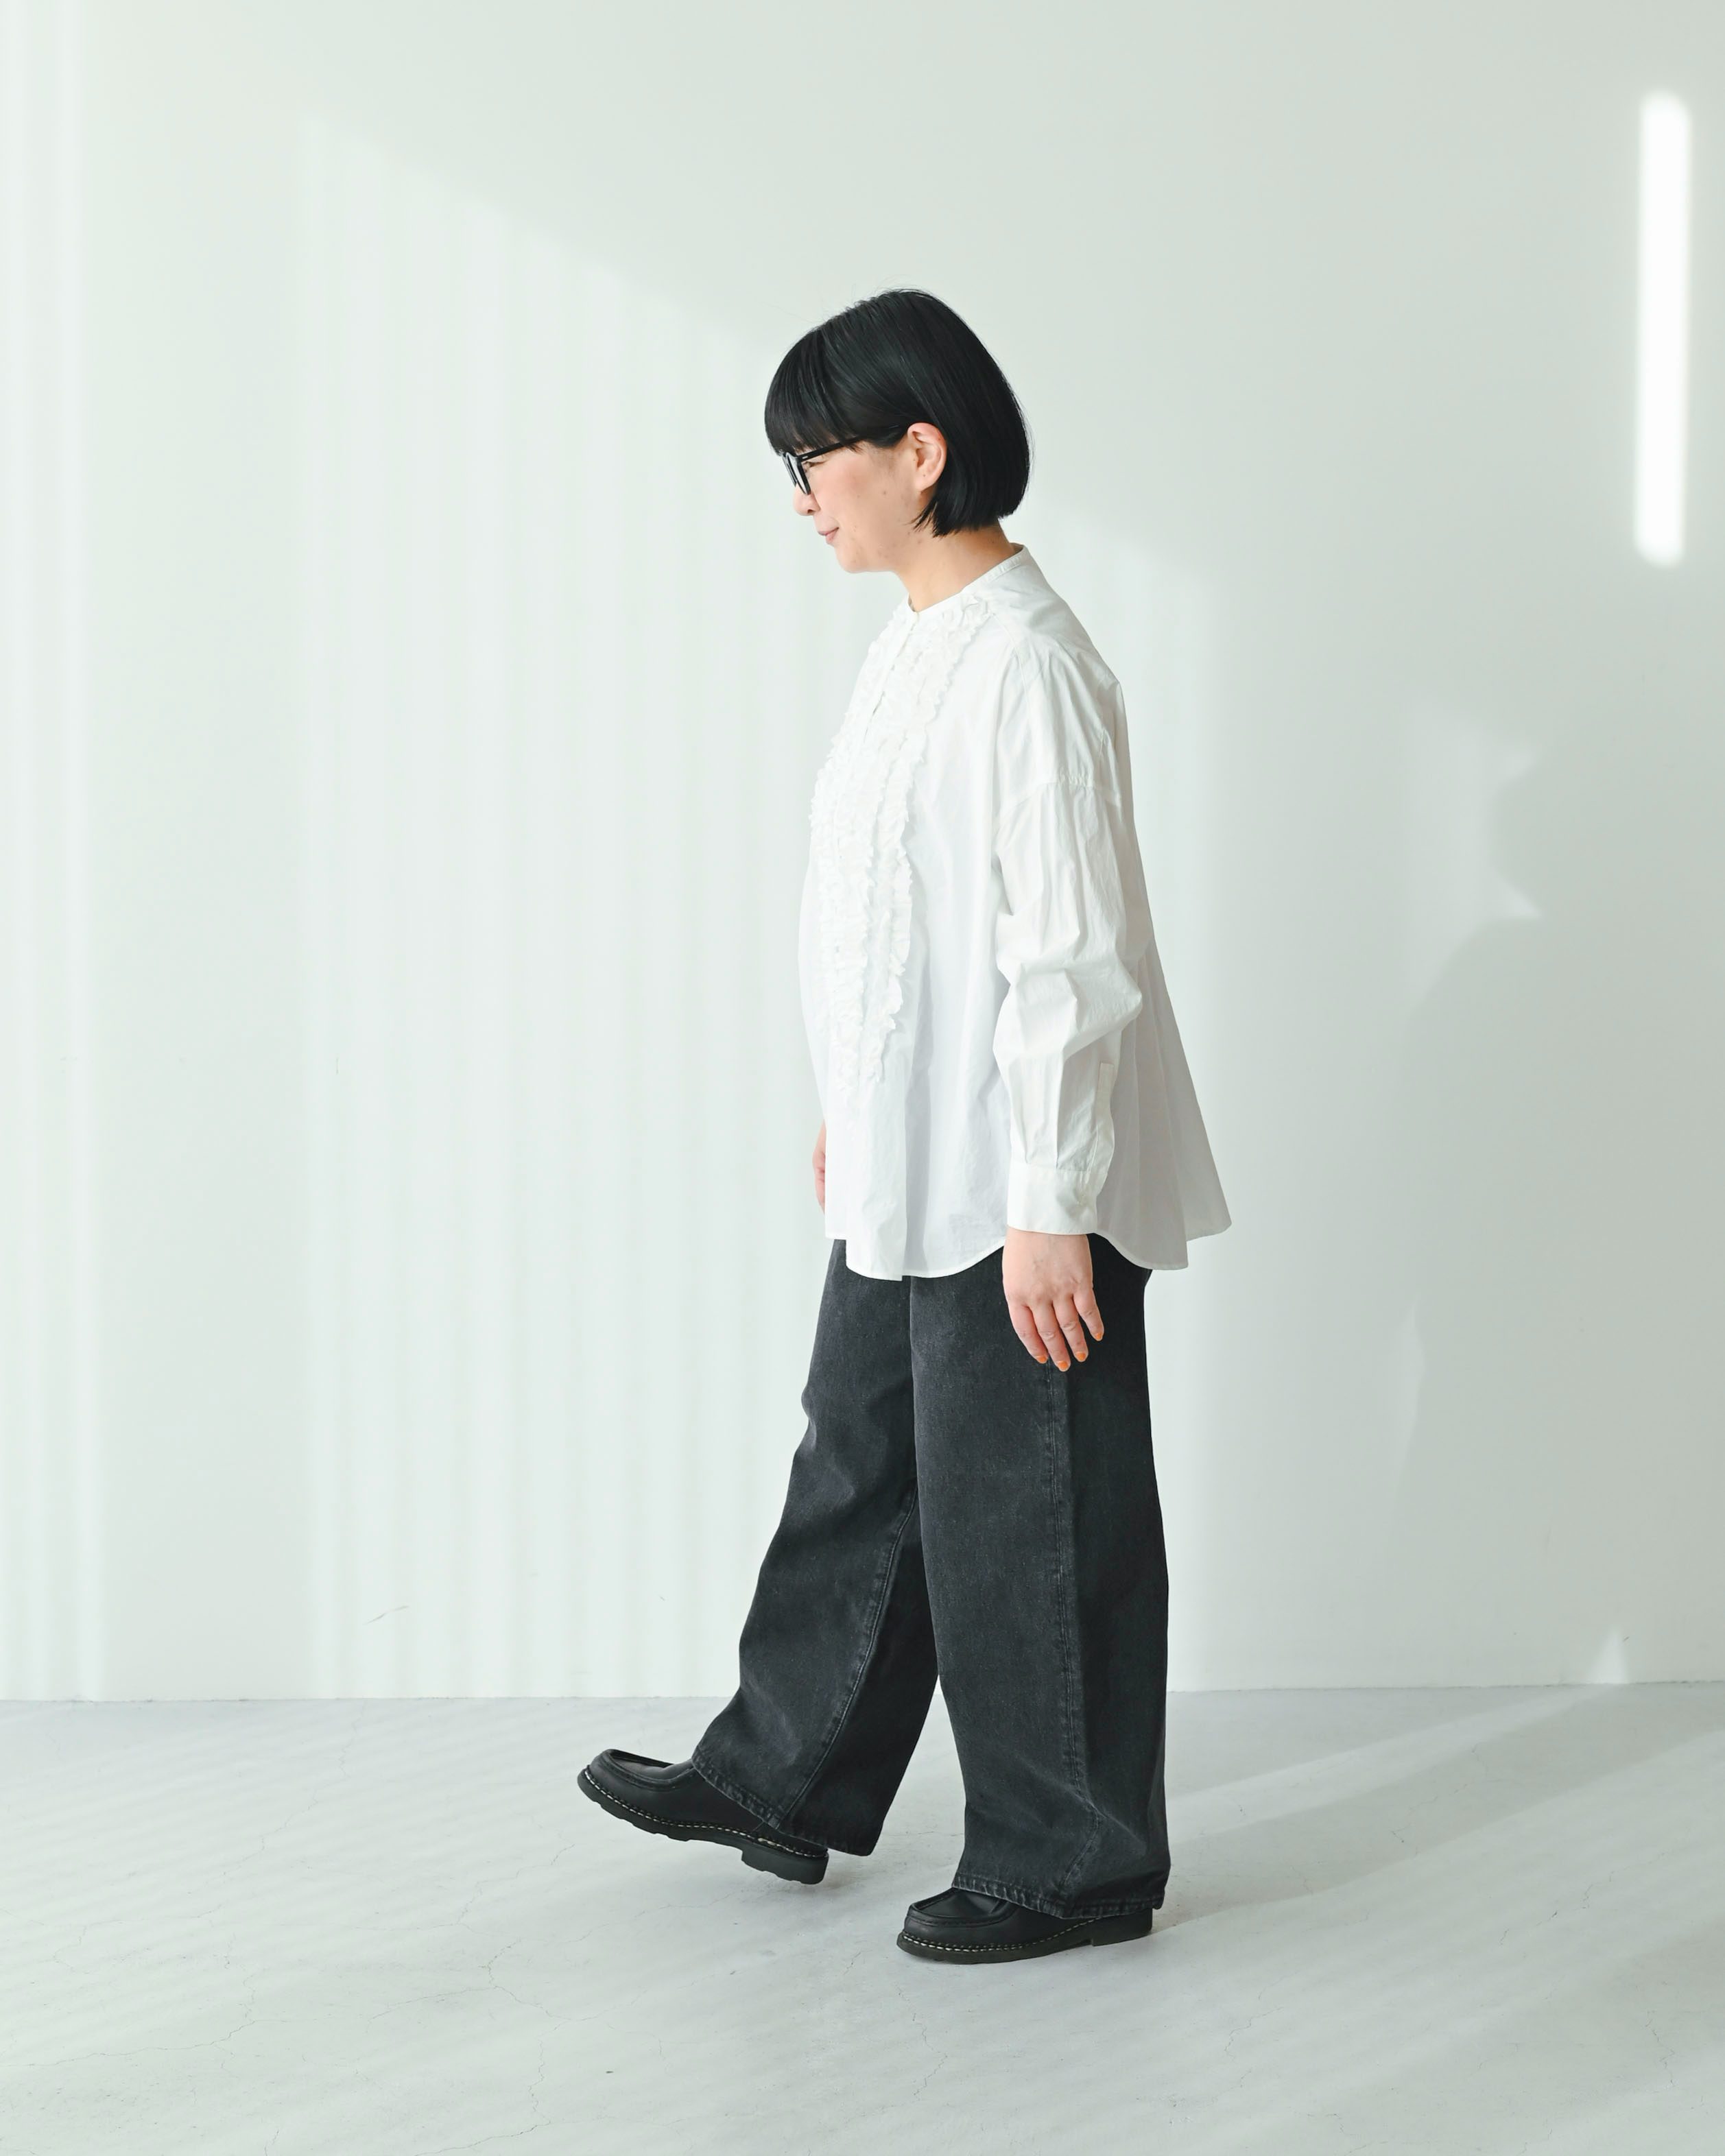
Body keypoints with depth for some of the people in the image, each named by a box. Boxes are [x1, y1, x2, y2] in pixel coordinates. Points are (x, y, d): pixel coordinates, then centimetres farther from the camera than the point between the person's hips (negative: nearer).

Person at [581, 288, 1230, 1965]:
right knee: (859, 1467, 21)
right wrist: (848, 1117, 22)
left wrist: (1046, 1211, -22)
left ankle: (1071, 1865, 19)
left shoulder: (1027, 670, -21)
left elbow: (1072, 962, -23)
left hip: (1014, 1191, -10)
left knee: (1026, 1521, 3)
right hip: (908, 1176, 10)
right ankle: (785, 1781, 37)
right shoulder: (917, 644, 9)